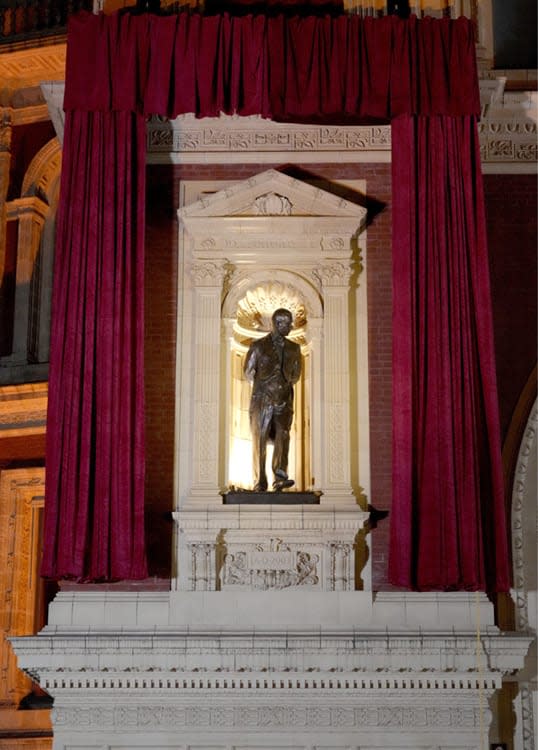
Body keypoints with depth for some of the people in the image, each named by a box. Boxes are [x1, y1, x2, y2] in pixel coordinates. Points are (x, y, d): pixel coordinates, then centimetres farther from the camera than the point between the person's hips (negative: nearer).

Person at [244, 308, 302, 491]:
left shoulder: (294, 348, 9)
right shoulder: (258, 346, 0)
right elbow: (249, 373, 9)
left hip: (284, 401, 2)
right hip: (262, 401, -2)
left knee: (282, 437, -13)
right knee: (259, 441, -1)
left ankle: (280, 478, -20)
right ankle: (260, 483, 4)